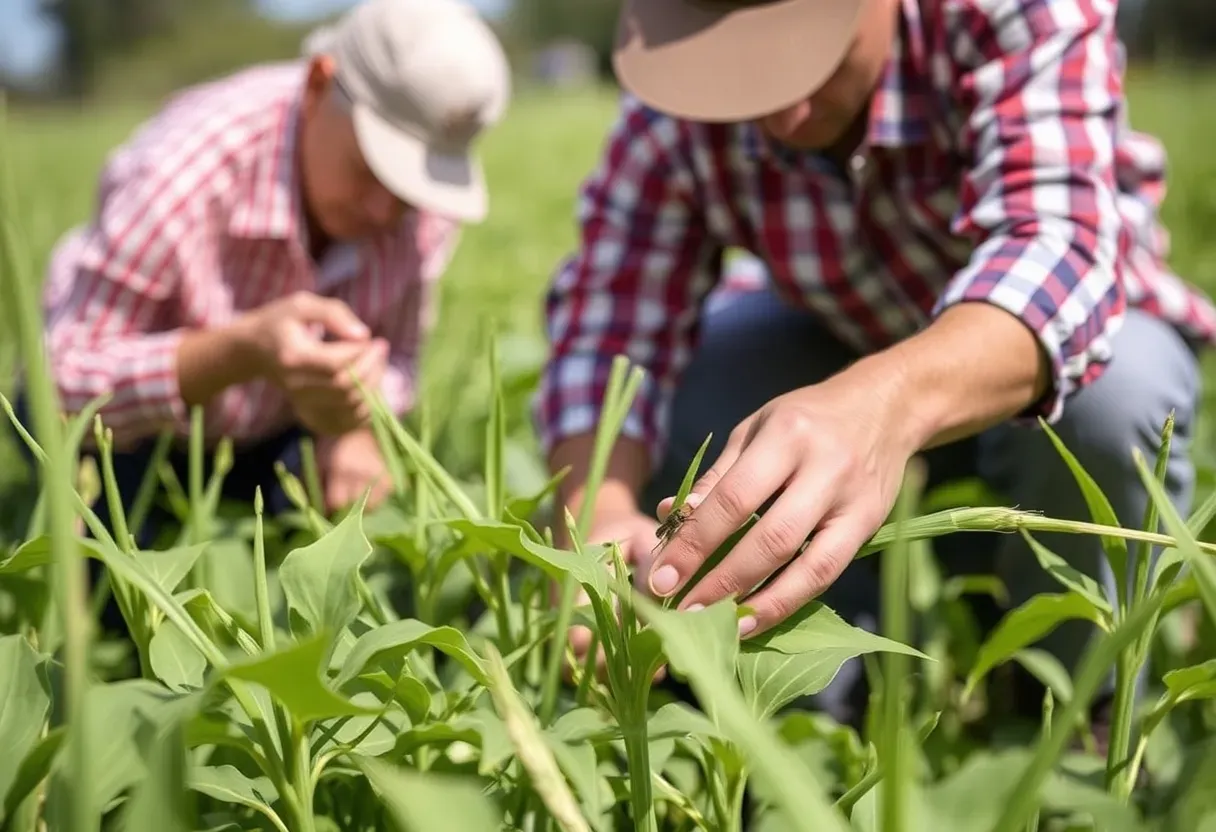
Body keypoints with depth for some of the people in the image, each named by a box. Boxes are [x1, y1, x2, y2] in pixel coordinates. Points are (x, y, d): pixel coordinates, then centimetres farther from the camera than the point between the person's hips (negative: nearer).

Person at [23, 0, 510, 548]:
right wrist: (247, 350, -49)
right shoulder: (178, 174, -36)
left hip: (265, 430, 5)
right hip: (122, 422, -4)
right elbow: (66, 382, -33)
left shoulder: (427, 197, -20)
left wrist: (356, 429, -29)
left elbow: (393, 358, -6)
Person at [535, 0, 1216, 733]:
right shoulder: (674, 110, -23)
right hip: (850, 352, 3)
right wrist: (599, 516, -46)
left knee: (1111, 393, -35)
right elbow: (611, 326, -25)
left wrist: (885, 401, -66)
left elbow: (1056, 244, -45)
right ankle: (836, 701, 0)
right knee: (676, 404, -24)